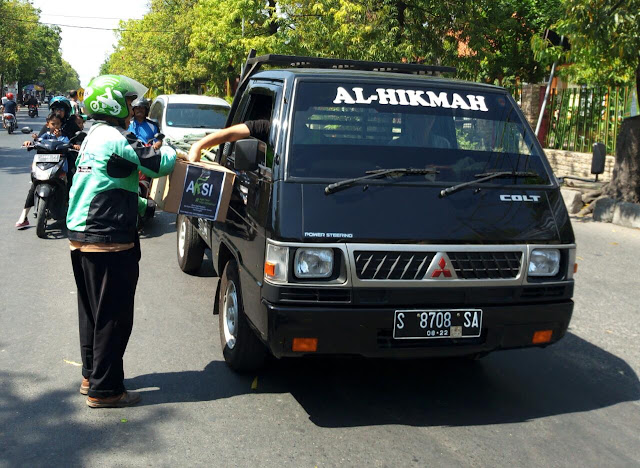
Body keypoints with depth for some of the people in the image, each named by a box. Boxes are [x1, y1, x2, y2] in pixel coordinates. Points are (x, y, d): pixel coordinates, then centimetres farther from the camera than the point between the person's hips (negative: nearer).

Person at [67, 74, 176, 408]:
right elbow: (159, 164, -19)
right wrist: (169, 150, 2)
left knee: (92, 311, 19)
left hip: (81, 236, 10)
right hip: (108, 242, -10)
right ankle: (104, 390, 6)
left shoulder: (93, 137, 16)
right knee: (113, 317, -1)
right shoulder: (115, 138, -16)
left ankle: (91, 376, 31)